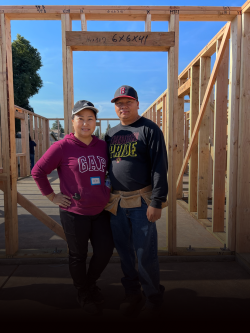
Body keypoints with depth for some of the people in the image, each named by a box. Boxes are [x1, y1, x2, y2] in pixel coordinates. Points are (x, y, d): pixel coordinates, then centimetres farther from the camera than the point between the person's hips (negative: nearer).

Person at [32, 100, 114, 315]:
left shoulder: (103, 146, 3)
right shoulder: (62, 147, -12)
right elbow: (38, 171, -8)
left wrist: (108, 191, 9)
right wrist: (52, 196, -8)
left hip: (100, 211, 5)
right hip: (74, 213, -4)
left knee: (105, 251, 12)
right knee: (78, 256, 13)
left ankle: (91, 282, 43)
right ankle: (84, 294, 39)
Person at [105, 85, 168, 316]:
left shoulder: (150, 129, -3)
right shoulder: (112, 133, 15)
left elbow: (159, 168, -9)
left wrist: (157, 202, -15)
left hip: (141, 201, -5)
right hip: (116, 202, 5)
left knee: (145, 254, 2)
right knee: (125, 253, 14)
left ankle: (154, 298, 25)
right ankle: (132, 295, 32)